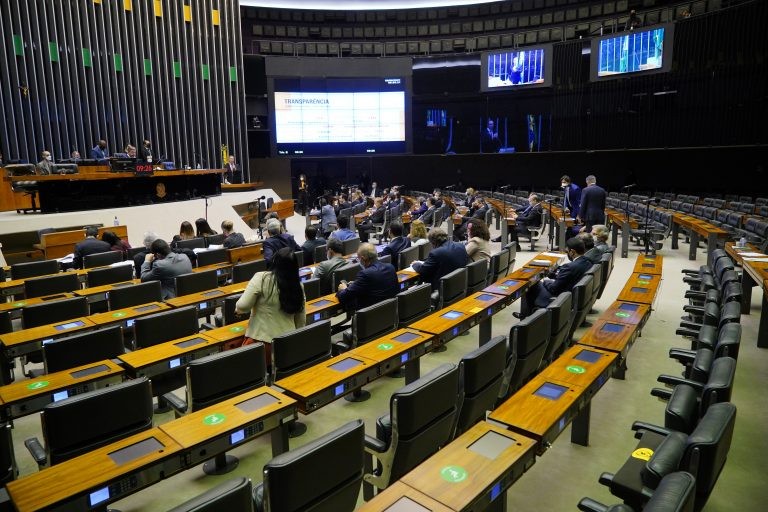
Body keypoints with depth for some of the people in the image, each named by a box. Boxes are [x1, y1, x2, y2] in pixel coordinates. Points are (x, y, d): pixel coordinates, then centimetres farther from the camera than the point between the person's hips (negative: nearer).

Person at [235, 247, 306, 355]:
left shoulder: (261, 278, -9)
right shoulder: (298, 286, 3)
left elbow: (242, 306, -12)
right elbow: (301, 322, 10)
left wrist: (238, 308, 10)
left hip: (260, 341, -3)